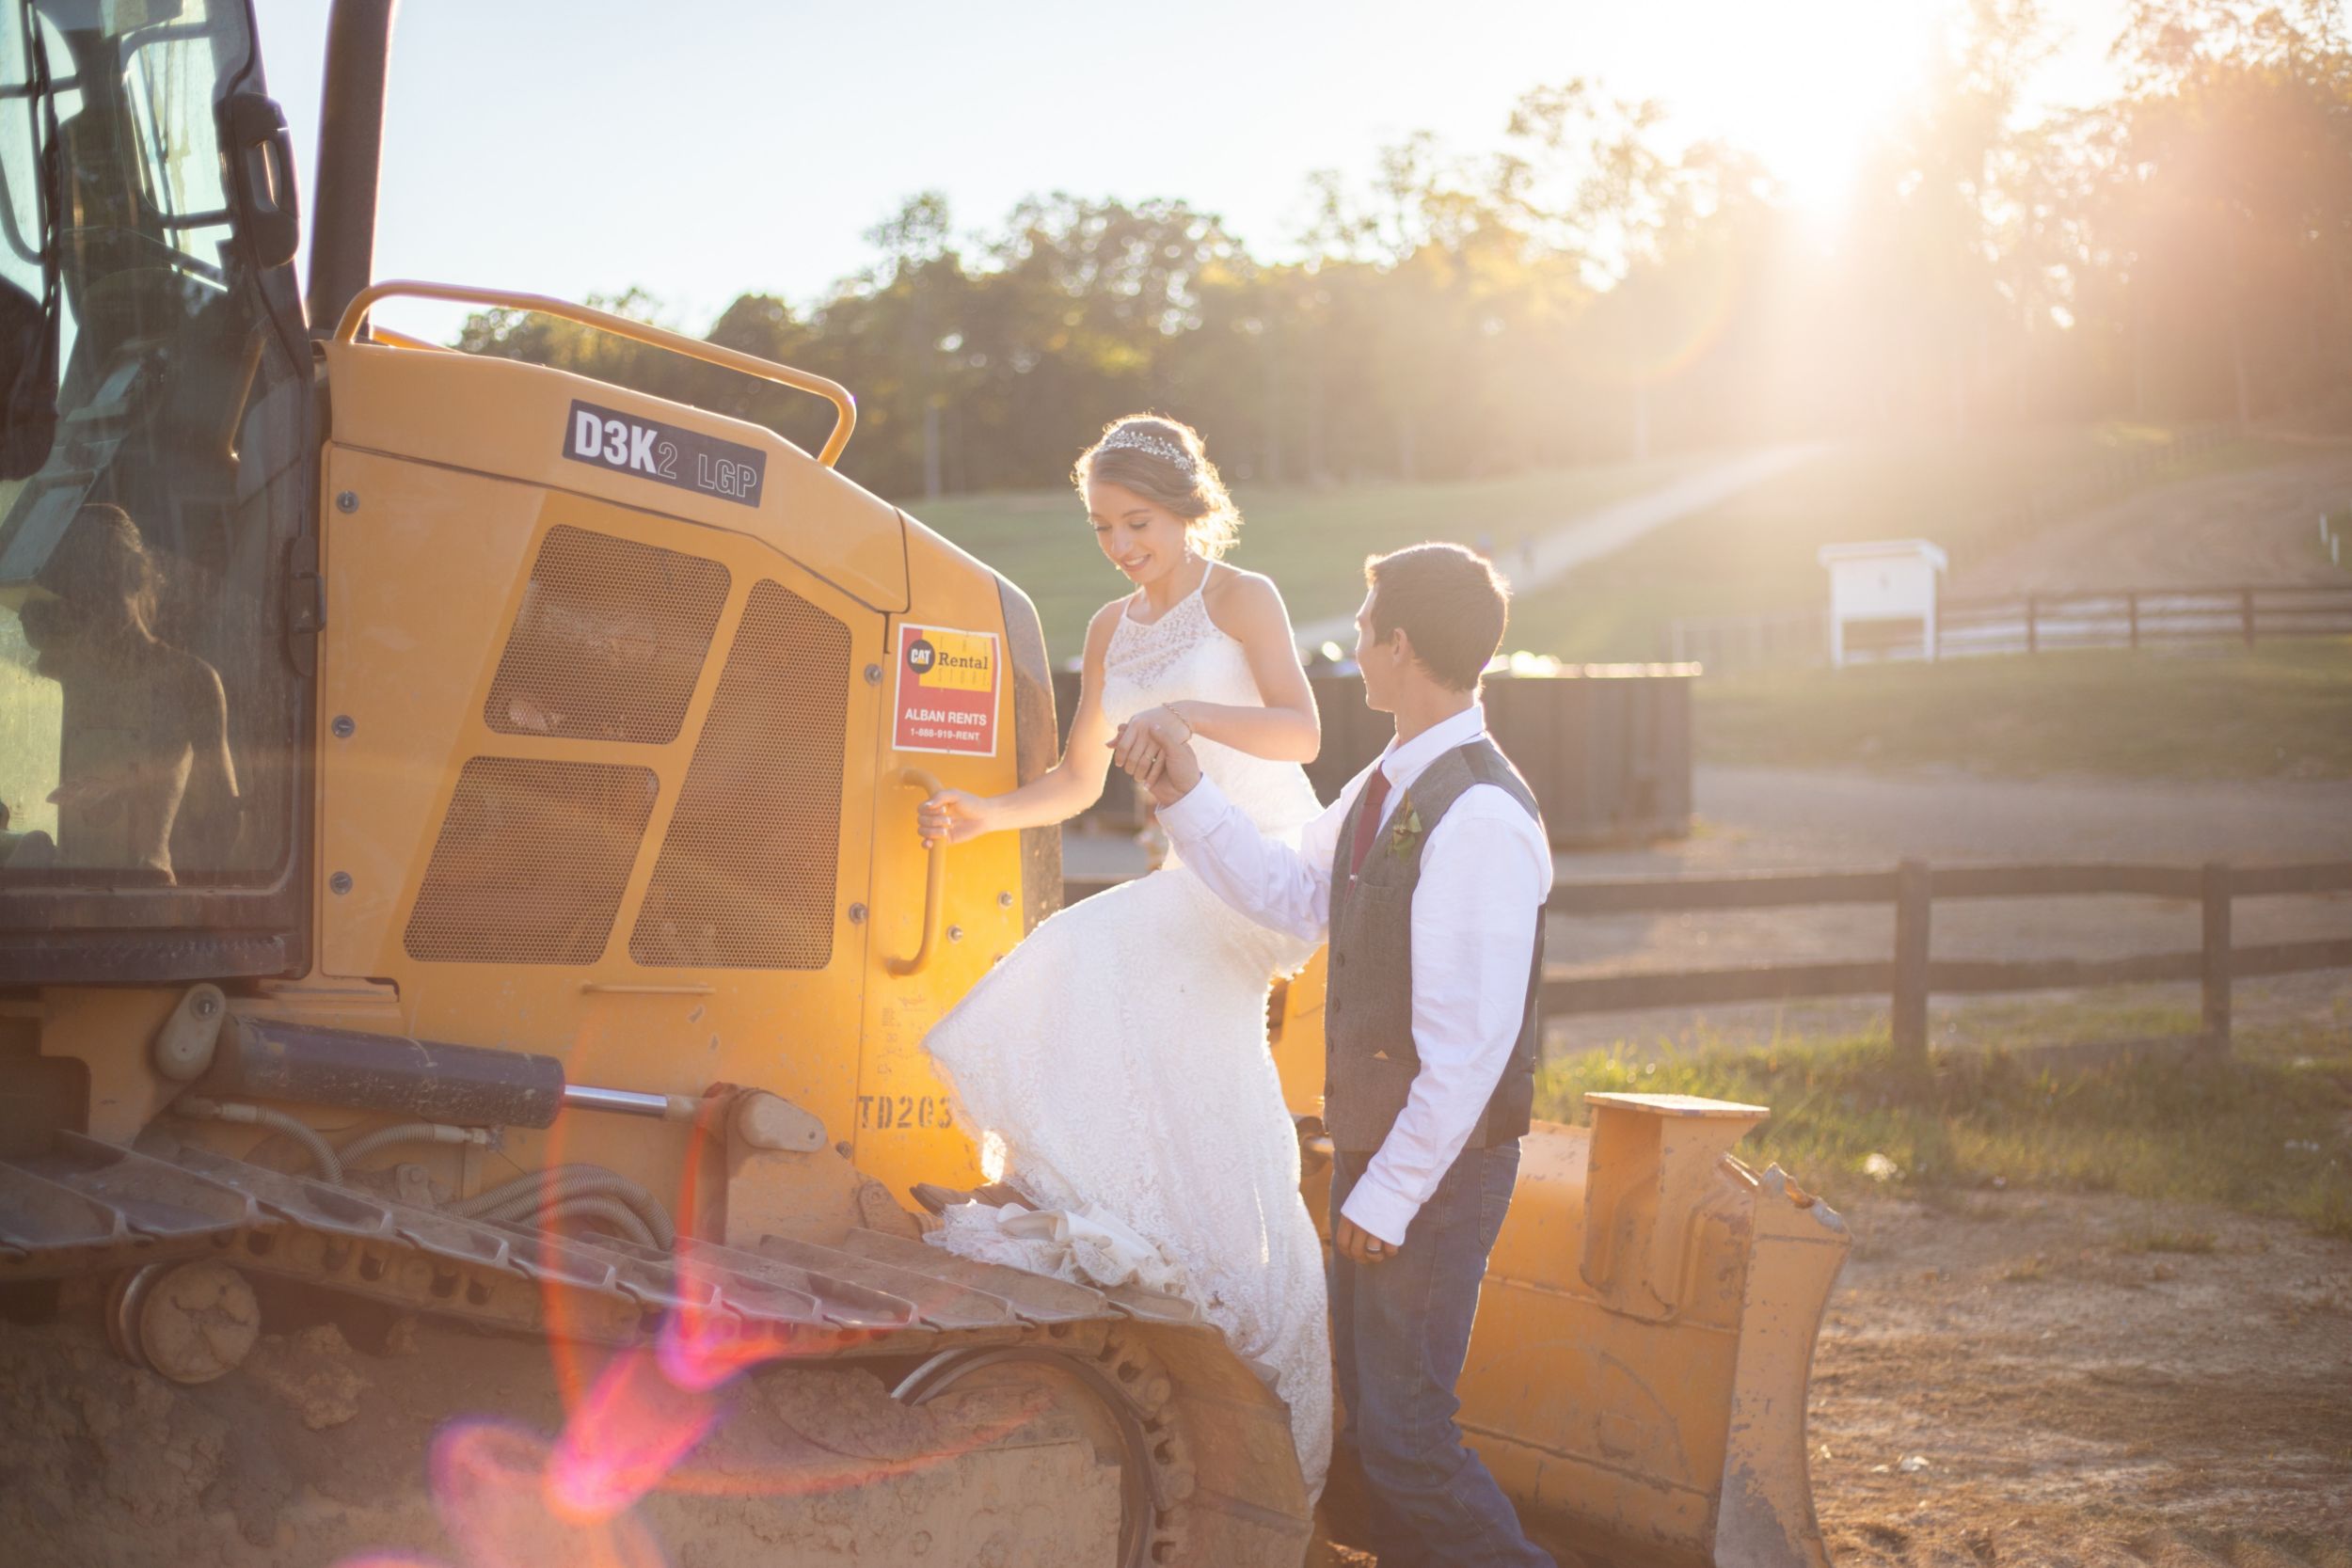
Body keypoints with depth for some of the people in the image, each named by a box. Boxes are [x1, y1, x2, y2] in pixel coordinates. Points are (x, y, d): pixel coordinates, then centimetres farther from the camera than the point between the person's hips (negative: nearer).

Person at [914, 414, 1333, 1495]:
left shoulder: (1239, 598, -2)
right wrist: (981, 815, 0)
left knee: (1102, 958, -26)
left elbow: (1301, 728, -14)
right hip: (1195, 879, 7)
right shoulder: (1111, 631, 16)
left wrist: (1187, 713, -27)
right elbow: (1079, 782, 16)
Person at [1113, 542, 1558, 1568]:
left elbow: (1471, 1040, -24)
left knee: (1401, 1431, -7)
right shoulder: (1382, 790, 8)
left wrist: (1390, 1195, -21)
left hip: (1437, 1168, -9)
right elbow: (1294, 898, 20)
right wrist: (1186, 796, 12)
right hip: (1371, 1147, 9)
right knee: (1370, 1416, 17)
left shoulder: (1479, 817, -22)